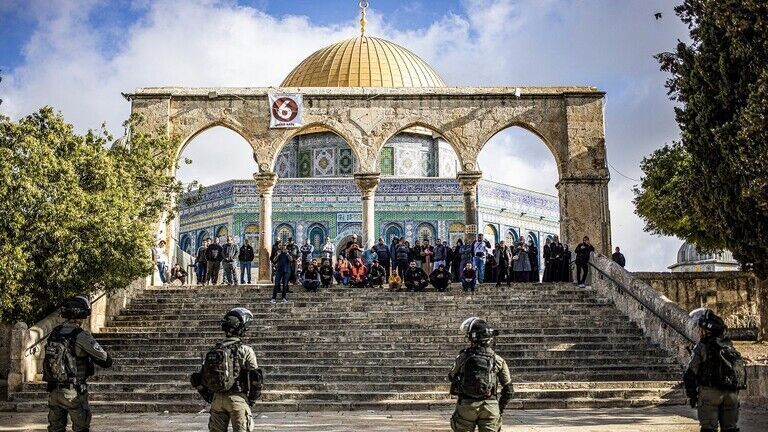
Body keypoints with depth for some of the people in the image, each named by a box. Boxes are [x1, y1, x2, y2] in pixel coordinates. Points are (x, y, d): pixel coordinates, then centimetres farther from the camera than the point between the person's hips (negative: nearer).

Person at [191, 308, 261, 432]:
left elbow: (200, 379, 6)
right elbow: (256, 379, -10)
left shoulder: (214, 350, 5)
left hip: (217, 399, 5)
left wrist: (210, 398, 16)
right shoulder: (245, 351, -9)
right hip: (237, 398, -5)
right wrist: (252, 399, 5)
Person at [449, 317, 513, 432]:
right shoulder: (498, 360, -3)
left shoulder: (463, 357, -6)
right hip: (490, 407, 0)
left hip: (466, 405, 0)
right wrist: (500, 408, 14)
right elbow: (508, 390, 3)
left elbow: (452, 376, 12)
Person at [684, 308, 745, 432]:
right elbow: (741, 371, 13)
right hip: (732, 393, 6)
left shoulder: (702, 347, -7)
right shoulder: (729, 346, 12)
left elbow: (690, 374, -8)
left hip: (710, 393, -6)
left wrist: (691, 395, 2)